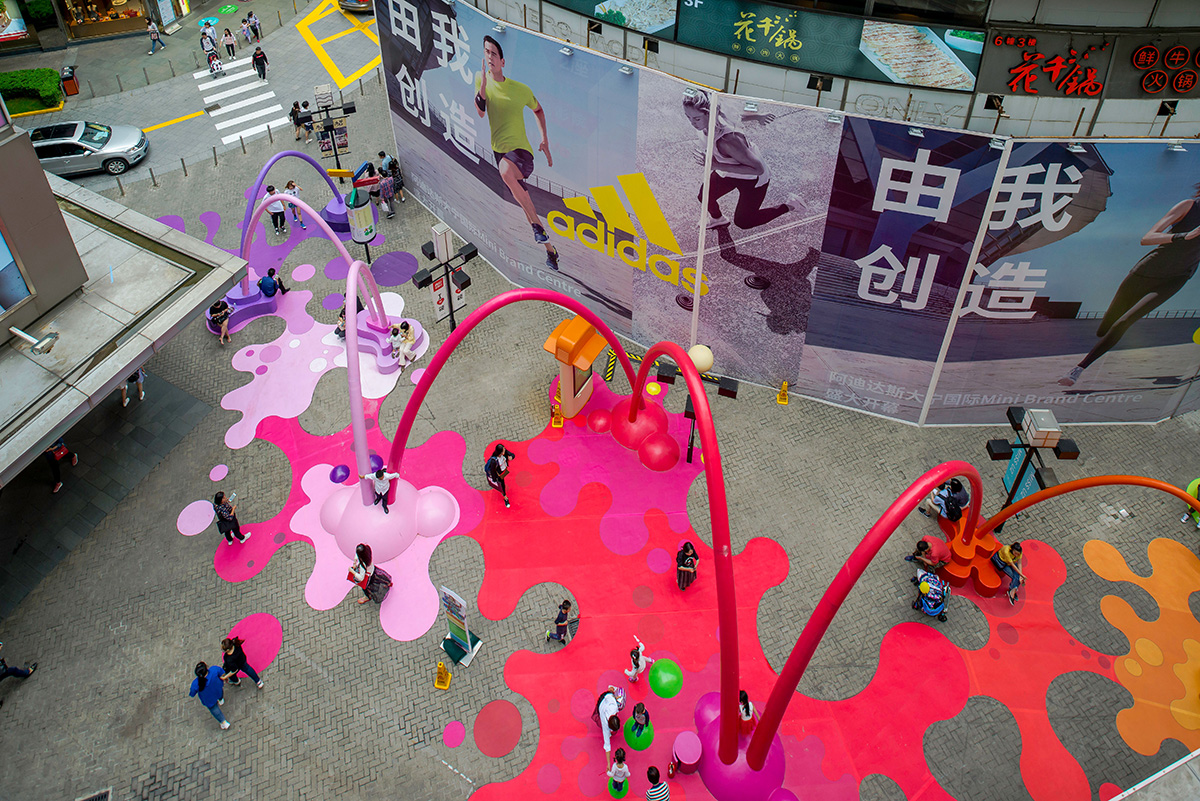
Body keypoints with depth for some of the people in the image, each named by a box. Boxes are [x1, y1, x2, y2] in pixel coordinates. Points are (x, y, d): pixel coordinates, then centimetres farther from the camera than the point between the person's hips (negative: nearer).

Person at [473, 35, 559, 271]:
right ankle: (550, 249, 25)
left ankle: (537, 225, -26)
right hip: (497, 151, 3)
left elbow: (538, 110, 19)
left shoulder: (521, 89, 0)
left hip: (521, 150, -3)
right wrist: (482, 88, -25)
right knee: (525, 206, 6)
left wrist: (545, 140, 12)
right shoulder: (479, 80, 1)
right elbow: (478, 114, -11)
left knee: (506, 170, -39)